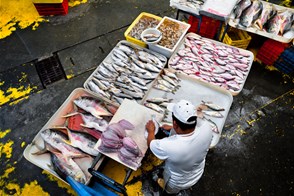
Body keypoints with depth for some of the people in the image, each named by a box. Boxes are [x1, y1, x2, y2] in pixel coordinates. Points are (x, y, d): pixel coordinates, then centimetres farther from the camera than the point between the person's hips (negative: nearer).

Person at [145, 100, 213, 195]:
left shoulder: (168, 146, -46)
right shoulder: (206, 126, -35)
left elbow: (151, 144, -20)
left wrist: (151, 131, -1)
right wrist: (172, 129, 0)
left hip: (177, 183, -4)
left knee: (169, 190, 31)